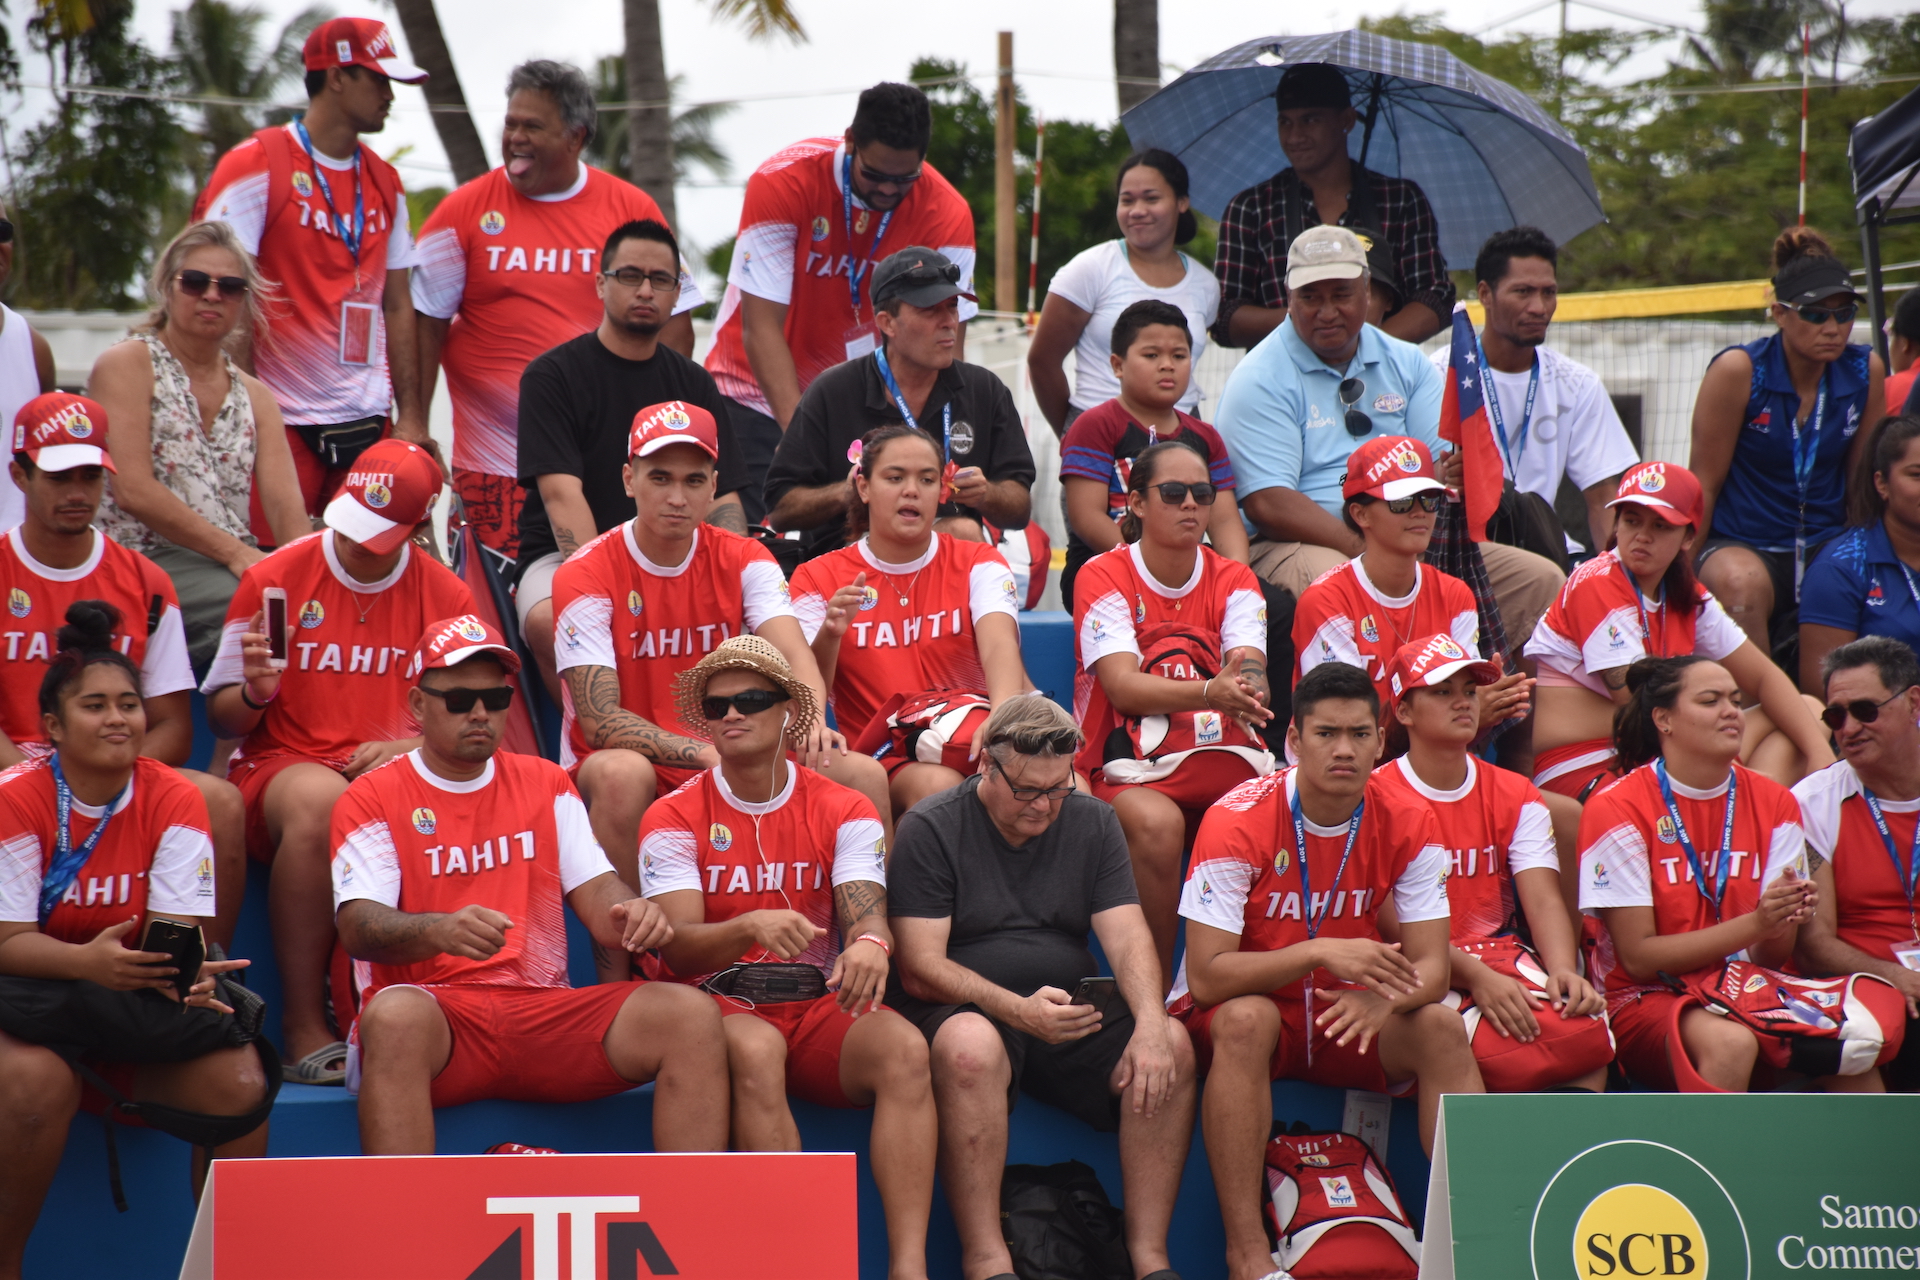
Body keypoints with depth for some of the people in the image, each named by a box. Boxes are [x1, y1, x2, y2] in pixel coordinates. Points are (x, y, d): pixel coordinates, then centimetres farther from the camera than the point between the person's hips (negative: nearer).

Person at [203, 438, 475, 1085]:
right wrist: (255, 692, -16)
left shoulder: (445, 595, 8)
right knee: (317, 801, -39)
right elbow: (223, 717, 8)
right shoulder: (274, 579, 3)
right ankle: (305, 1027, -30)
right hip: (286, 763, -1)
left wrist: (412, 747, -10)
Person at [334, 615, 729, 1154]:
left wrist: (632, 914, -14)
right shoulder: (372, 798, 6)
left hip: (544, 1013, 4)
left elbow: (595, 892, 13)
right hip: (436, 1011, -4)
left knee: (692, 1017, -19)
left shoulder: (545, 783, 20)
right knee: (394, 1015, -40)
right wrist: (439, 931, -30)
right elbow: (358, 927, -8)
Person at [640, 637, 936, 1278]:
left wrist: (870, 942, -34)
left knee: (904, 1047, -29)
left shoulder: (844, 811, 7)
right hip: (716, 1007, -2)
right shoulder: (676, 818, 2)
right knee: (755, 1050, -37)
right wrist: (753, 926, -31)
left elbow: (866, 913, -7)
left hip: (816, 1006, 2)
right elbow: (677, 946, -9)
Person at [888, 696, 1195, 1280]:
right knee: (971, 1046, -39)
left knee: (1173, 1045, -23)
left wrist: (1150, 1022, -20)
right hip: (965, 1011, -4)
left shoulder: (1093, 822, 10)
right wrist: (1017, 1010, -25)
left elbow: (1127, 935, 1)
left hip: (1073, 1016, 4)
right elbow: (920, 968, -10)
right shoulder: (931, 828, -3)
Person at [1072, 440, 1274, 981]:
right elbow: (1122, 685, -16)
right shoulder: (1104, 577, -1)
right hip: (1130, 765, -3)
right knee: (1157, 823, -36)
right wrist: (1210, 693, -33)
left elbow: (1252, 672, -7)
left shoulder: (1234, 581, 10)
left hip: (1225, 759, 3)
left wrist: (1248, 690, -33)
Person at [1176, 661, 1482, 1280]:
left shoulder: (1407, 824, -9)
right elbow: (1207, 977, -25)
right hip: (1248, 1010, -4)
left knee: (1442, 1026, -21)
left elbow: (1430, 968, -11)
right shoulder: (1239, 822, -21)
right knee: (1245, 1020, -35)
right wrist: (1321, 953, -37)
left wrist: (1381, 998, -35)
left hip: (1347, 1018, 4)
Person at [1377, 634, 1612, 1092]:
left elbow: (1544, 900, -1)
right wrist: (1476, 977, -25)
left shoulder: (1516, 797, 12)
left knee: (1585, 1025, -28)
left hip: (1505, 957, 4)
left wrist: (1562, 973, -22)